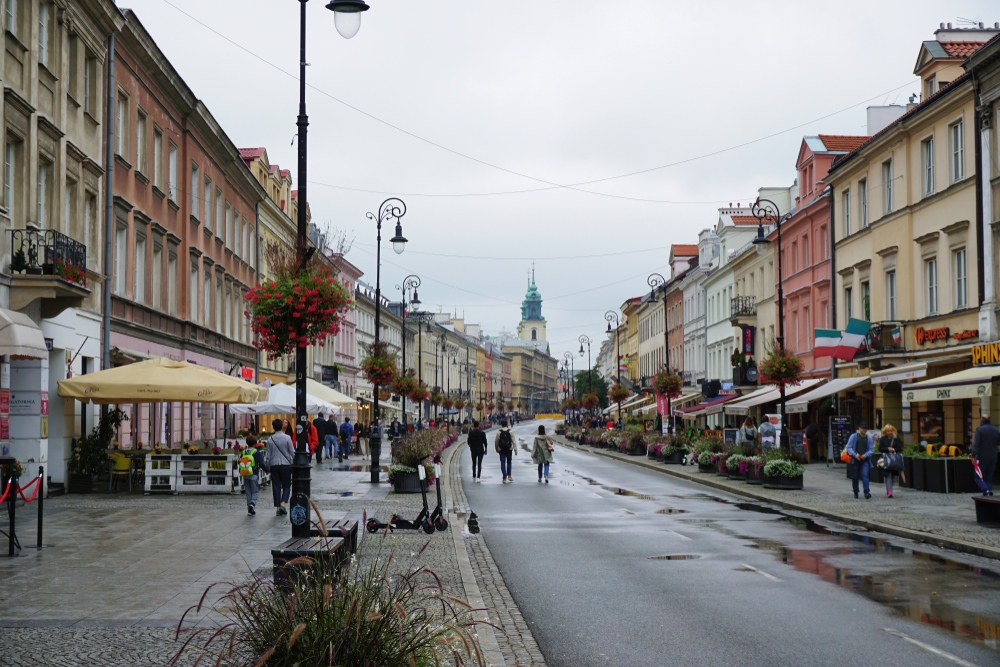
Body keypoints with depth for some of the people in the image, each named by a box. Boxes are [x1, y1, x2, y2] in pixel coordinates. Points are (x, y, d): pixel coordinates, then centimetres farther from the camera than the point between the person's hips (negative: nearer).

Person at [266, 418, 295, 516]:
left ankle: (278, 508, 3)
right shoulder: (287, 438, -5)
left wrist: (268, 467, 15)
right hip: (285, 464, -2)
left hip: (274, 465, 2)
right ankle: (283, 503, -14)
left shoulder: (270, 439, 3)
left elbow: (268, 455, 7)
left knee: (276, 486, 5)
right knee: (286, 485, 7)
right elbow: (292, 452, -3)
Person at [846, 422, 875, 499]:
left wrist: (865, 455, -9)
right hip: (855, 460, 0)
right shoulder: (854, 436, 4)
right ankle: (855, 492, 20)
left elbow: (872, 449, 9)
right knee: (855, 476, 5)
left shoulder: (869, 438, 10)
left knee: (865, 475, -14)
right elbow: (849, 447, 0)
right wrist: (855, 455, -14)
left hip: (865, 460, 0)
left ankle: (867, 492, -22)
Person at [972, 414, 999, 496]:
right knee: (989, 478, 12)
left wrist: (973, 456, -20)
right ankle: (989, 492, 6)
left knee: (977, 476, 0)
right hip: (993, 458, 6)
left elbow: (976, 444, -18)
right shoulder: (996, 430, 8)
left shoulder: (979, 430, -10)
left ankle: (986, 490, -19)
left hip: (982, 458, -6)